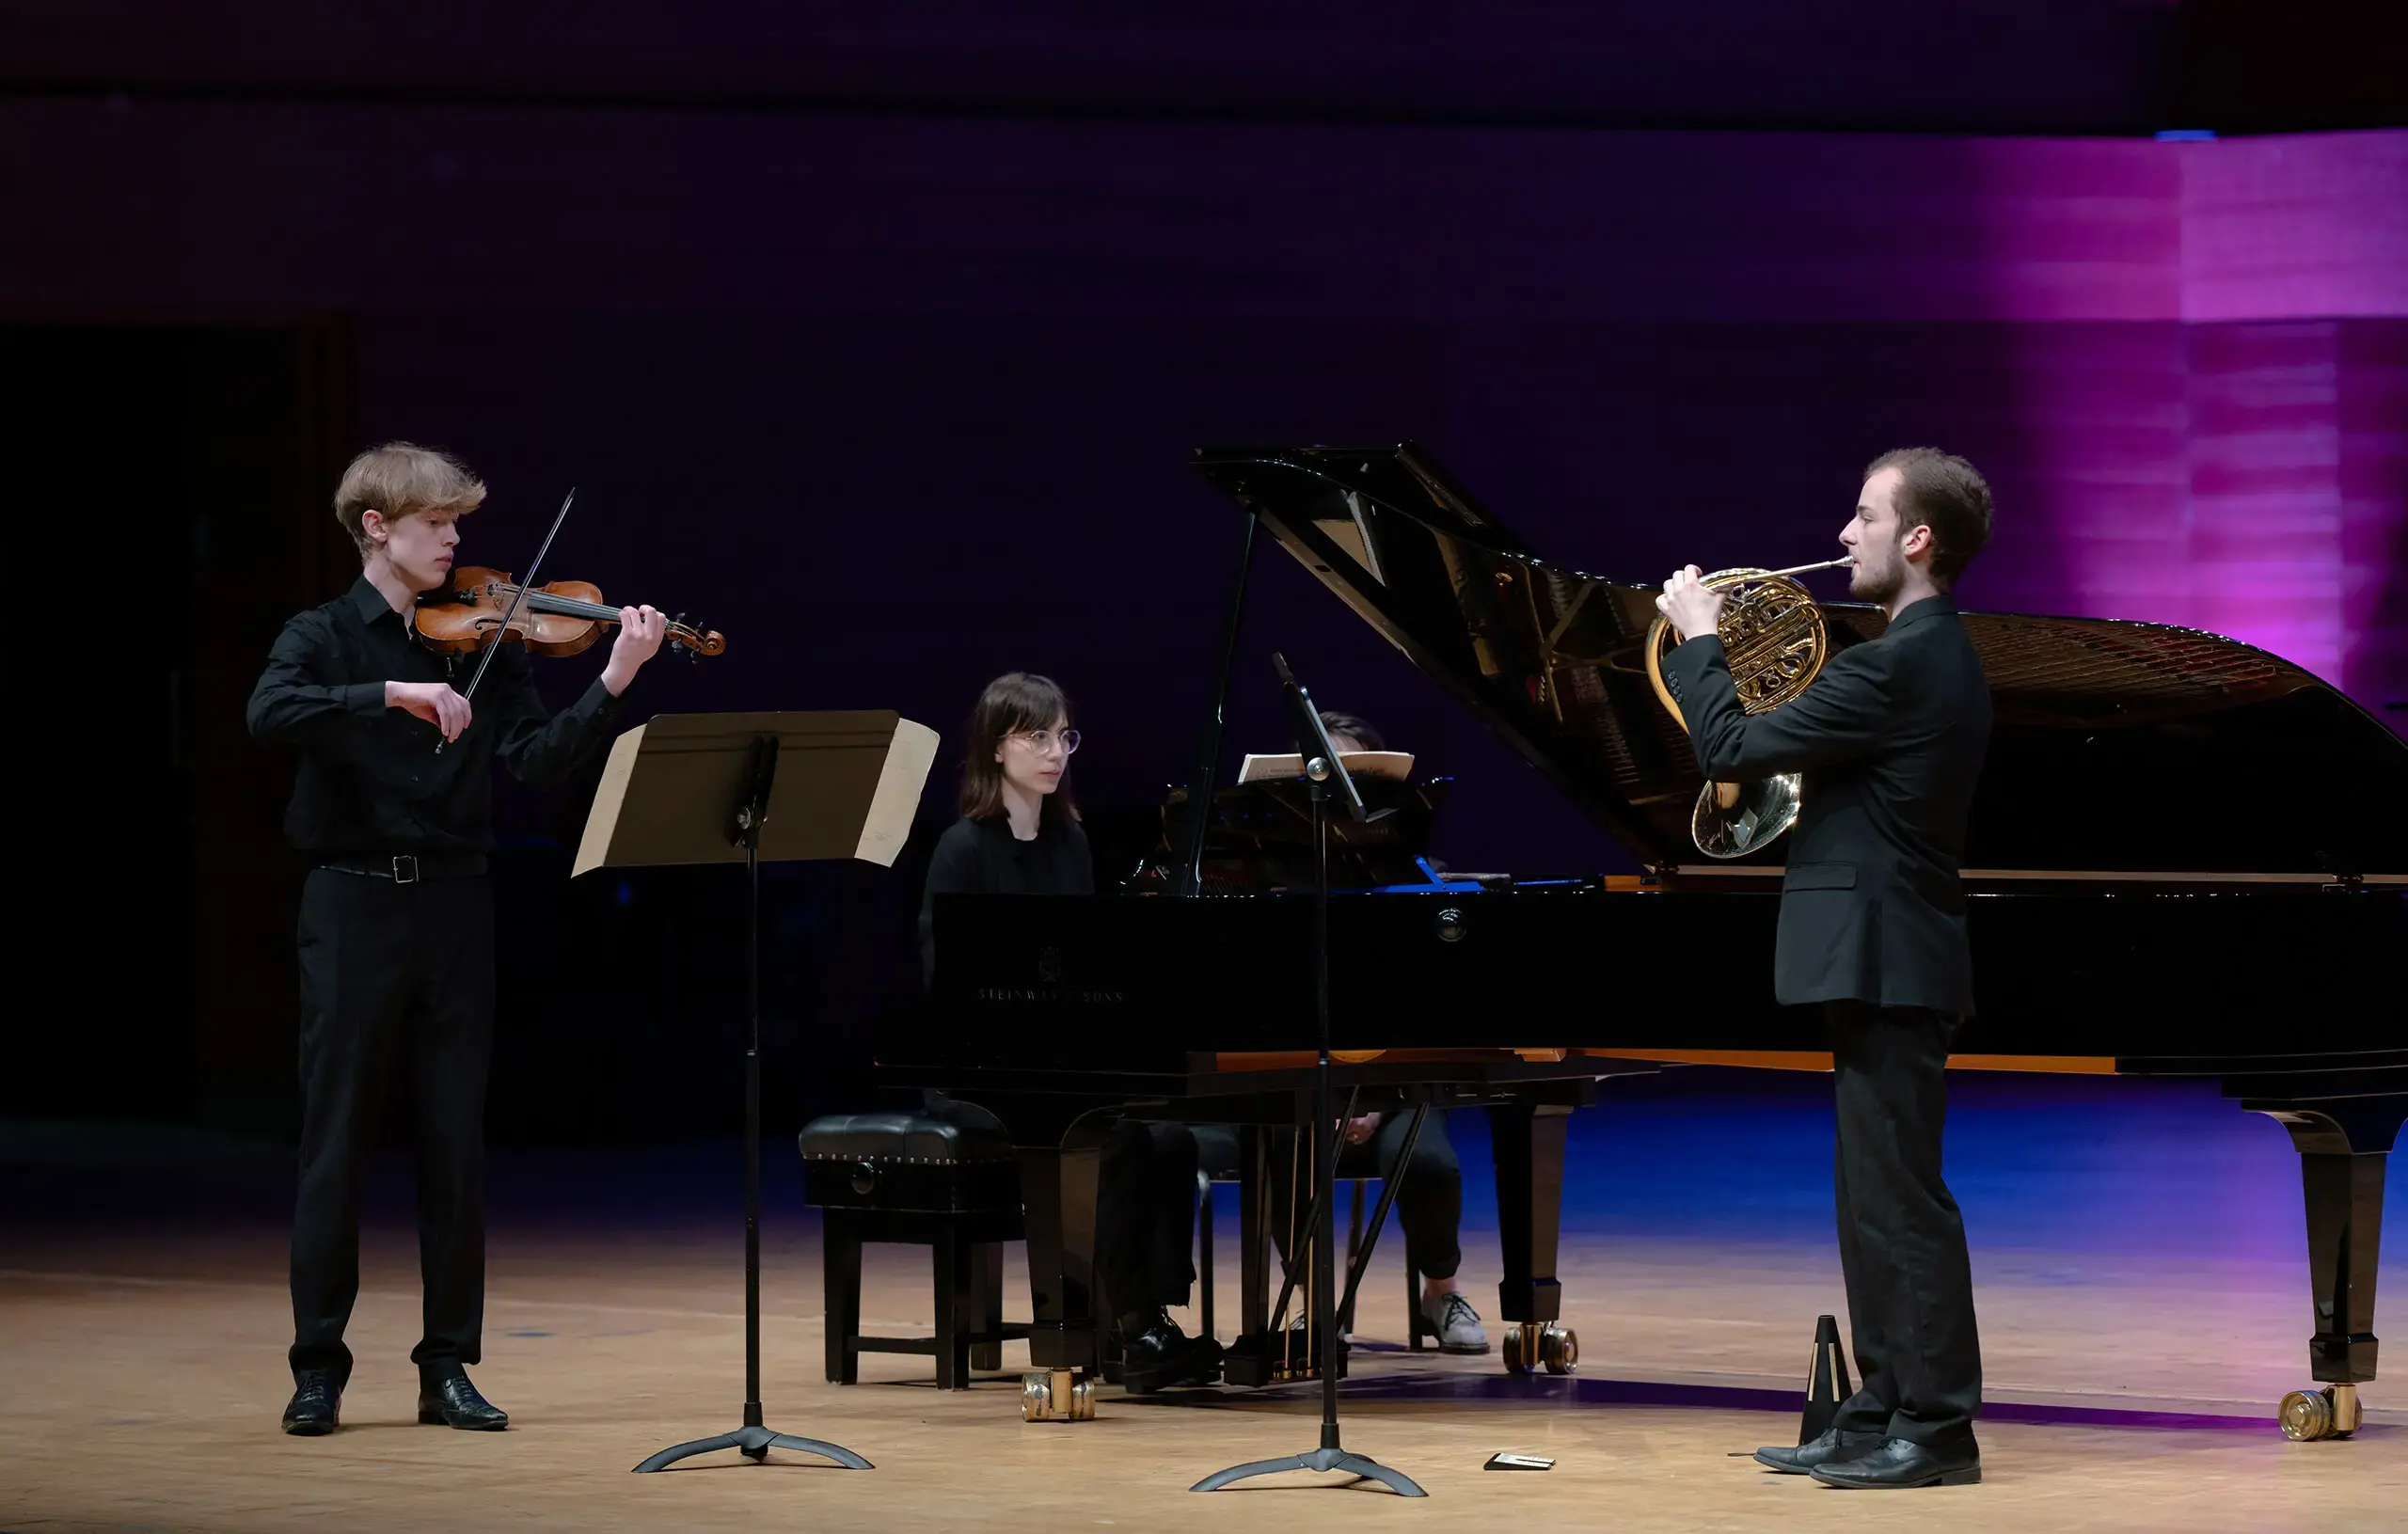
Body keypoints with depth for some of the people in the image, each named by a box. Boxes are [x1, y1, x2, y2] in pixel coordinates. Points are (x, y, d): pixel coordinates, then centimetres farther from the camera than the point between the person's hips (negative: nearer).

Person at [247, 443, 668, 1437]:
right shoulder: (325, 637, 0)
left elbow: (537, 759, -2)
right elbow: (271, 715, -20)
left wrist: (612, 685, -16)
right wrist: (395, 696, -29)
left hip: (453, 907, 3)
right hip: (355, 906, -3)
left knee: (455, 1142, 4)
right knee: (336, 1141, 0)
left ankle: (449, 1365, 12)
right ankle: (319, 1368, 7)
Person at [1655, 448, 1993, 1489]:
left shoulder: (1897, 665, -18)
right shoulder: (1939, 657, 15)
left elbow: (1729, 749, -17)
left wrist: (1697, 638, -3)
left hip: (1883, 966, -10)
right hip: (1883, 962, 10)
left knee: (1901, 1198, -7)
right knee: (1878, 1203, 13)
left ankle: (1937, 1428, -5)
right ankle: (1880, 1414, 17)